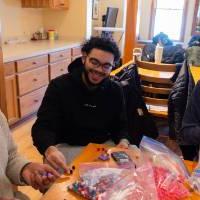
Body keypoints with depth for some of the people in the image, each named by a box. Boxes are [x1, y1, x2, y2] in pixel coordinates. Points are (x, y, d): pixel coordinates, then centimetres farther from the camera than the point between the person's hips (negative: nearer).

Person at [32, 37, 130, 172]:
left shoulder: (115, 91, 2)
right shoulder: (59, 86, -11)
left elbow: (120, 125, 9)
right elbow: (43, 126, -19)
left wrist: (123, 141, -16)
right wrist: (50, 149, -42)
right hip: (67, 147, -3)